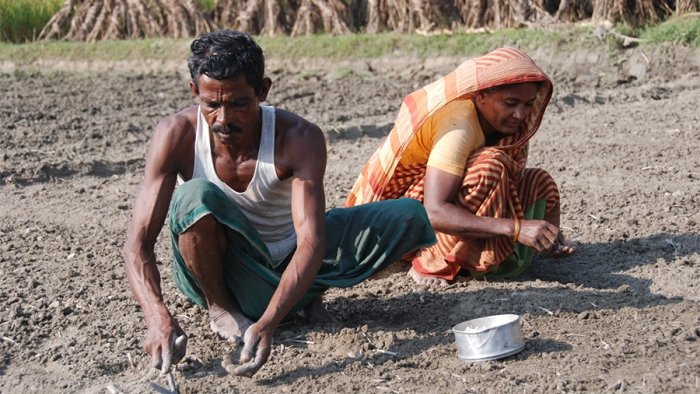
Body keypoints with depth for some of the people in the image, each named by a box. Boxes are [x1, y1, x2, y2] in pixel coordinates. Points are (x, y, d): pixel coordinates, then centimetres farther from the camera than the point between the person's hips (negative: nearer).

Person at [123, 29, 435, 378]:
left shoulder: (299, 138, -23)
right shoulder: (176, 135, -22)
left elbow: (311, 242, -32)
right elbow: (138, 244, -25)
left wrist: (267, 323, -48)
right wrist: (159, 318, -44)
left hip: (288, 265, 2)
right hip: (219, 271, -1)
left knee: (410, 217, -16)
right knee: (196, 195, -36)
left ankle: (306, 292, 4)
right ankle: (220, 308, -9)